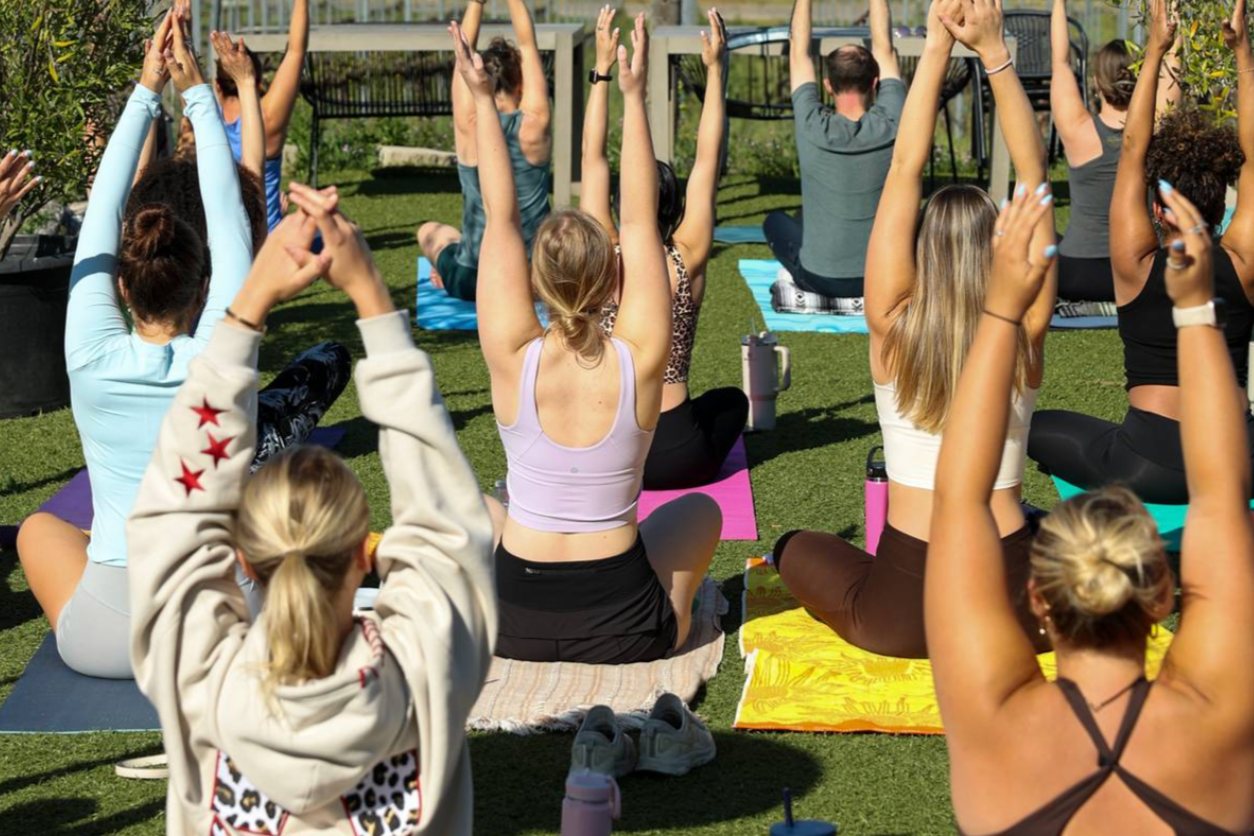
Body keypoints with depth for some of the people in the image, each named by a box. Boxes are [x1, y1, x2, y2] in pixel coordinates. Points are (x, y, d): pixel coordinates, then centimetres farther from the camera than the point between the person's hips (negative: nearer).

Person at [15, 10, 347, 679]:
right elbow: (226, 210, 0)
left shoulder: (93, 360, -10)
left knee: (38, 526, 32)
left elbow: (102, 211, 1)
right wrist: (196, 94, 6)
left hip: (103, 644, 0)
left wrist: (146, 92, 7)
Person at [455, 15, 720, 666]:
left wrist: (481, 100, 0)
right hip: (625, 633, 0)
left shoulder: (513, 359, -14)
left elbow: (500, 218, -4)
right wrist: (633, 95, -1)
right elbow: (639, 218, -5)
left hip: (511, 628, 1)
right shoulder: (638, 361, -14)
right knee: (701, 510, 31)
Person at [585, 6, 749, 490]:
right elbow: (707, 159, -1)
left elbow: (593, 157, 0)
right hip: (679, 458, -1)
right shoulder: (688, 263, -9)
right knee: (733, 399, 32)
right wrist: (714, 69, 3)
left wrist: (603, 70, 3)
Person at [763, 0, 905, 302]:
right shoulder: (890, 125, -14)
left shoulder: (813, 127, -18)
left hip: (819, 279, -1)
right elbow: (883, 48, -1)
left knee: (776, 221, 29)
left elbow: (799, 52, -3)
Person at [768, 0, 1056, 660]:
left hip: (901, 620, 0)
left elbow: (904, 171, -5)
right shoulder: (1026, 337, -6)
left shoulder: (894, 330, -8)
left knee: (795, 546, 30)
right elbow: (1034, 177, -1)